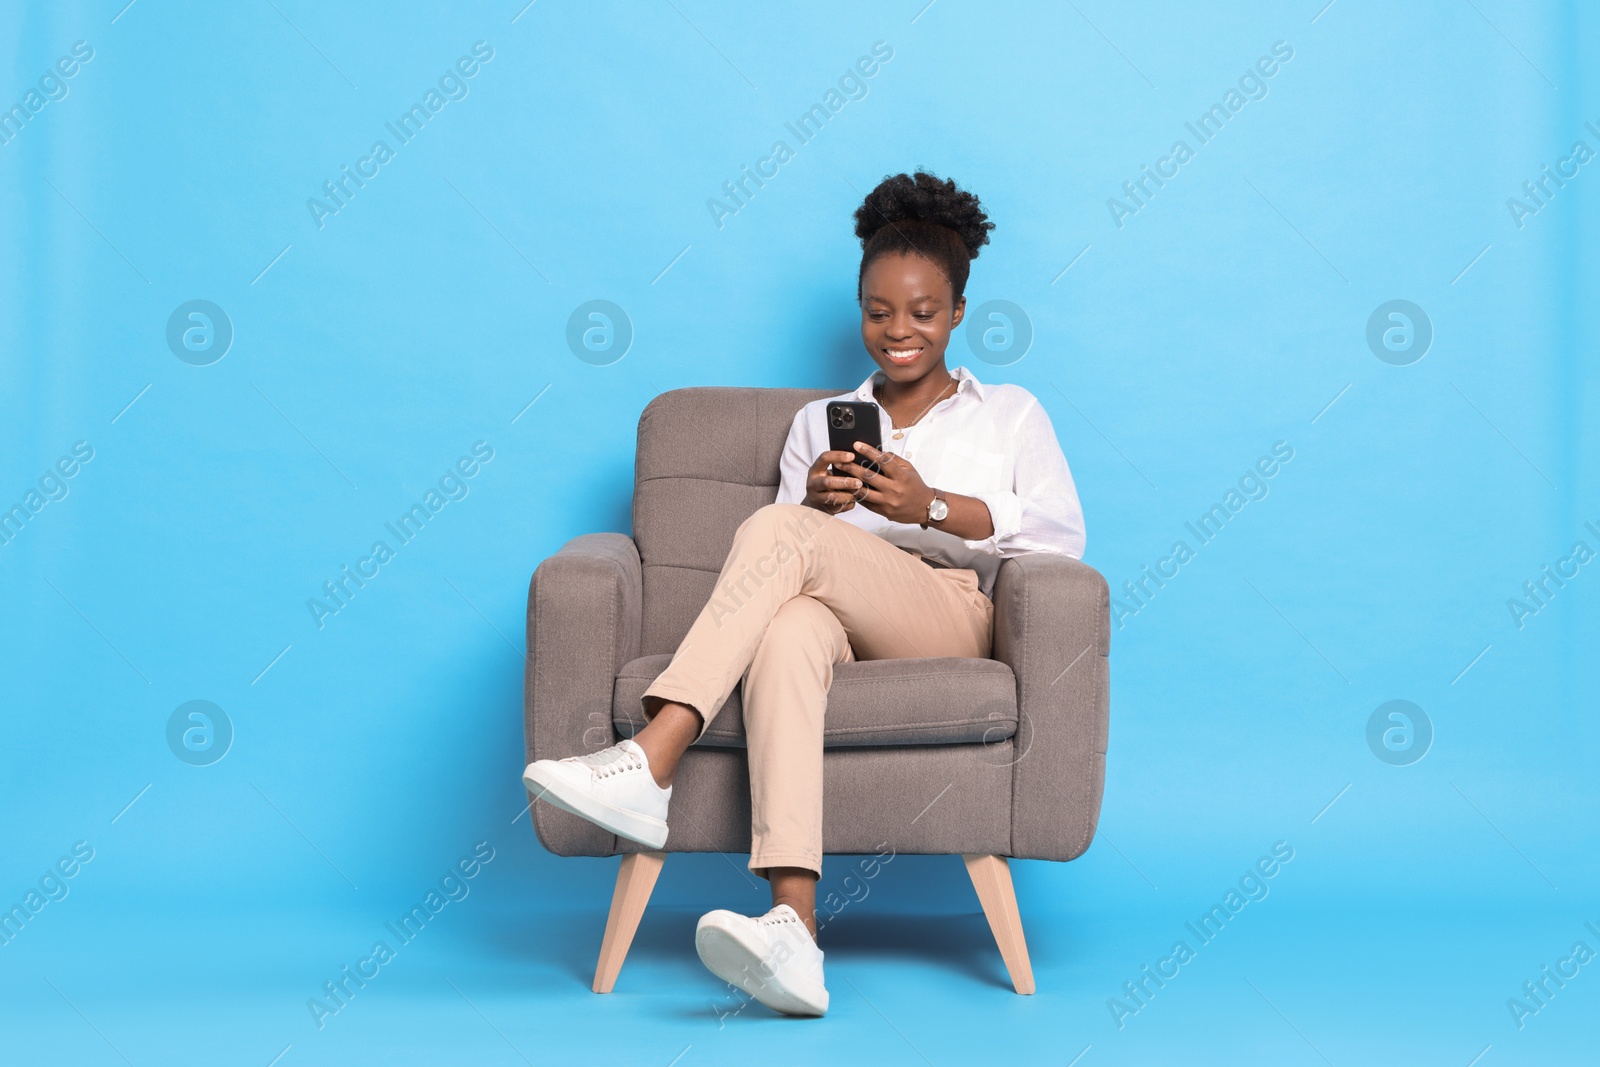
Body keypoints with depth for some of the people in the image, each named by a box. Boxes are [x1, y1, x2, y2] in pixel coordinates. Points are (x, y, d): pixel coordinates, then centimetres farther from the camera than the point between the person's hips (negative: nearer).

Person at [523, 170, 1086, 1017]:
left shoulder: (1010, 413, 23)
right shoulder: (818, 421, 30)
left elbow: (1063, 534, 5)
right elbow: (781, 570, 18)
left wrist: (931, 505, -8)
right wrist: (815, 500, -5)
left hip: (952, 616, -2)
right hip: (838, 624, 2)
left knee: (777, 531, -30)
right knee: (789, 625, -40)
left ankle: (650, 764, -43)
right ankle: (792, 926, -57)